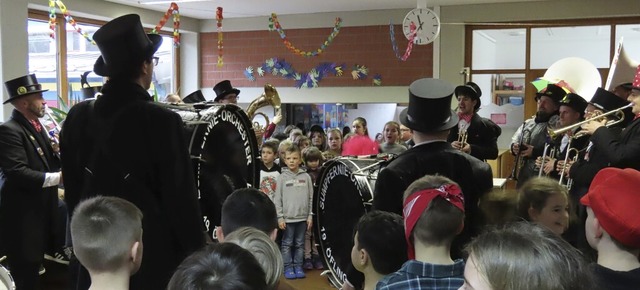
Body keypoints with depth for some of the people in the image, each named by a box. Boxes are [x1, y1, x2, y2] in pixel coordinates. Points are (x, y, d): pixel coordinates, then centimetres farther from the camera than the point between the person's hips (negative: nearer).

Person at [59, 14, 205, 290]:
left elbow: (72, 189, 6)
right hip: (152, 254, -5)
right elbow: (182, 198, -17)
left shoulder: (77, 117, -3)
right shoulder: (161, 121, -20)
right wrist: (196, 257, -6)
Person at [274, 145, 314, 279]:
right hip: (287, 217, -1)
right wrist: (280, 217, -5)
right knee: (287, 244, 5)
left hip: (302, 217, 2)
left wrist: (310, 216, 1)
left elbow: (311, 197, 5)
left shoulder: (306, 177, 3)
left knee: (300, 244, 10)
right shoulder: (282, 177, -1)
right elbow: (278, 199, -1)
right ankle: (288, 267, 14)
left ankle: (298, 267, 19)